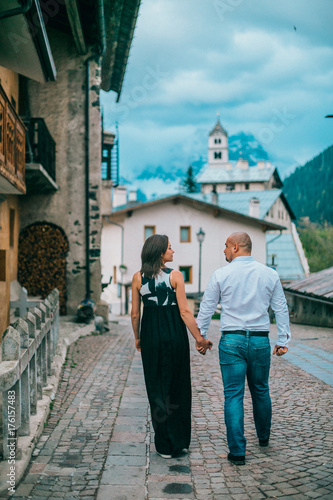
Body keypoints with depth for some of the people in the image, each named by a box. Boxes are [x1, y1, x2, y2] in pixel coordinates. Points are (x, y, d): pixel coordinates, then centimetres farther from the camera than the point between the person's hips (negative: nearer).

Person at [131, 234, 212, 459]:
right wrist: (199, 338, -4)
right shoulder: (175, 276, -8)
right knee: (178, 387, 12)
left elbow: (135, 314, 3)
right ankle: (179, 441, 18)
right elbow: (184, 311, -10)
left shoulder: (138, 278, 1)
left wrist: (138, 338, 16)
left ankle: (164, 446, 14)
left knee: (156, 389, 10)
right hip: (174, 334, -2)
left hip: (150, 335, 2)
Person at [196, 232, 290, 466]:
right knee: (261, 391, 19)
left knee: (233, 395, 1)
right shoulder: (269, 274, 3)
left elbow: (206, 308, 2)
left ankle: (237, 451, 0)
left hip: (231, 341, -2)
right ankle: (264, 437, 38)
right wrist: (283, 340, 12)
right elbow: (281, 309, 5)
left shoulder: (221, 275, -3)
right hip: (260, 341, 2)